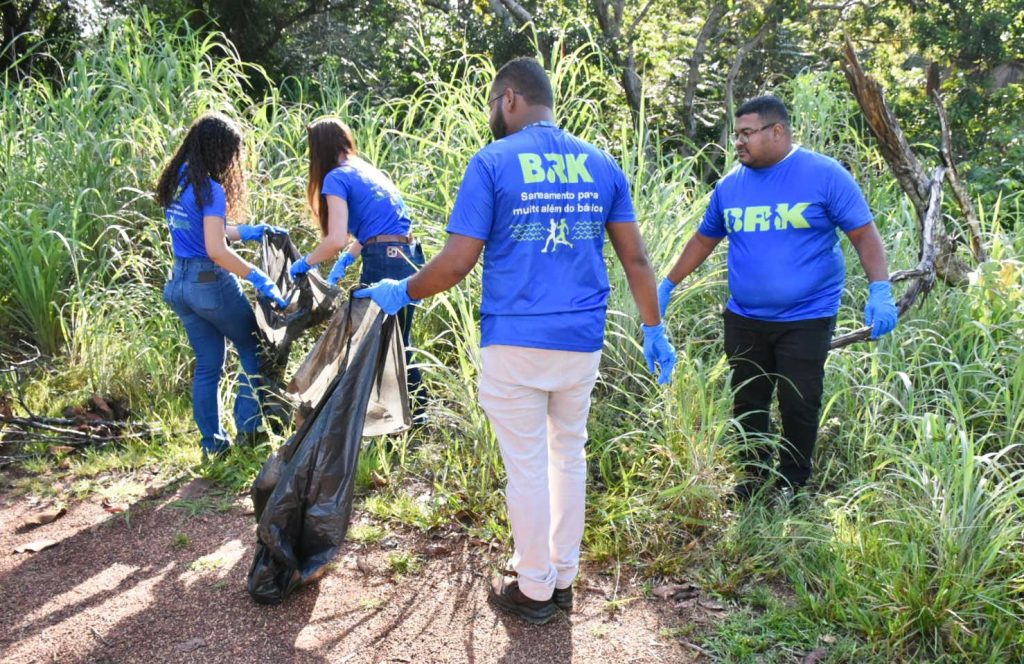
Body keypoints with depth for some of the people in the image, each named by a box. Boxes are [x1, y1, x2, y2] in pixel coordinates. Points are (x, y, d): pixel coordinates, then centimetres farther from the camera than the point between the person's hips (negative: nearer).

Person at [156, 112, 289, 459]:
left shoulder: (176, 183, 7)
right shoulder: (210, 189, -18)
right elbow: (216, 250, -25)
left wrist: (247, 231, 16)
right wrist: (259, 278, -21)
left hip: (180, 283, 8)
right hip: (211, 283, -8)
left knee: (207, 364, 14)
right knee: (253, 351, 11)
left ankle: (212, 443, 18)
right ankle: (248, 428, 10)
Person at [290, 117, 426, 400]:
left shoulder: (337, 178, -6)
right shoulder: (369, 170, 19)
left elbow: (337, 239, -15)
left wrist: (305, 263, 0)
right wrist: (344, 262, 19)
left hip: (385, 265, -8)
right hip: (410, 257, 8)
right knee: (398, 344, 20)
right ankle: (417, 411, 29)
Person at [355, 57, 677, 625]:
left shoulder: (492, 162, -6)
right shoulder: (601, 164, 7)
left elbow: (457, 263, -10)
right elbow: (635, 258, 7)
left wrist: (401, 292, 6)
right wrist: (653, 330, 15)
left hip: (515, 344, -4)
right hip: (583, 343, 4)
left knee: (528, 464, 7)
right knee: (569, 453, 18)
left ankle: (534, 590, 21)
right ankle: (564, 576, 30)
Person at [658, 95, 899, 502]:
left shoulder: (825, 175, -7)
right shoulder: (730, 185, 6)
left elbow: (864, 234, -7)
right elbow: (704, 240, 18)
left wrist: (880, 291, -18)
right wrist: (667, 285, 17)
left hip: (806, 319, -4)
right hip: (744, 320, 4)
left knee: (799, 407, 2)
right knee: (747, 405, 12)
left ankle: (792, 485, 21)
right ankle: (754, 477, 29)